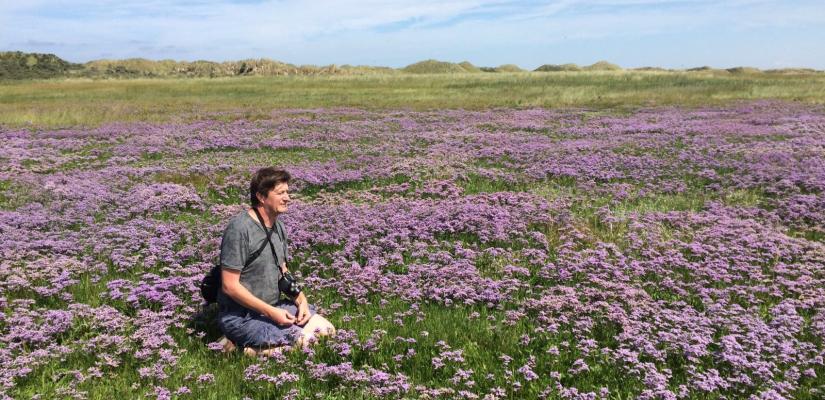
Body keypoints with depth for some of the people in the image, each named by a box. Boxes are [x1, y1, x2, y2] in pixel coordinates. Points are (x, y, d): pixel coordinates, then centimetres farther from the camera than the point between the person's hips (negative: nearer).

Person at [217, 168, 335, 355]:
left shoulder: (278, 226, 7)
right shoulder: (239, 228, -20)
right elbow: (230, 286, -21)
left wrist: (302, 301, -1)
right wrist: (270, 312, -20)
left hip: (274, 306, 9)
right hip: (241, 316, -9)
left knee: (326, 329, 3)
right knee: (302, 342, -23)